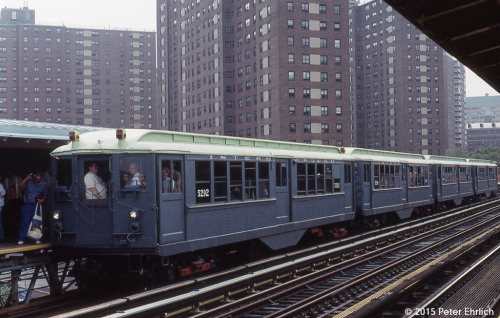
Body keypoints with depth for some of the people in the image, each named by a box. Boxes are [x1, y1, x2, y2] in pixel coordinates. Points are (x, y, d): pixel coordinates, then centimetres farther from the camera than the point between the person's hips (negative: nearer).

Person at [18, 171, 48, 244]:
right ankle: (21, 239, 3)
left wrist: (42, 200, -9)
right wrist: (27, 178, -10)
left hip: (37, 205, 1)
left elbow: (45, 195, 9)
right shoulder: (29, 182, 4)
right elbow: (21, 185, -7)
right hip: (27, 205, -1)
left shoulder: (44, 185, 5)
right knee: (24, 222, -3)